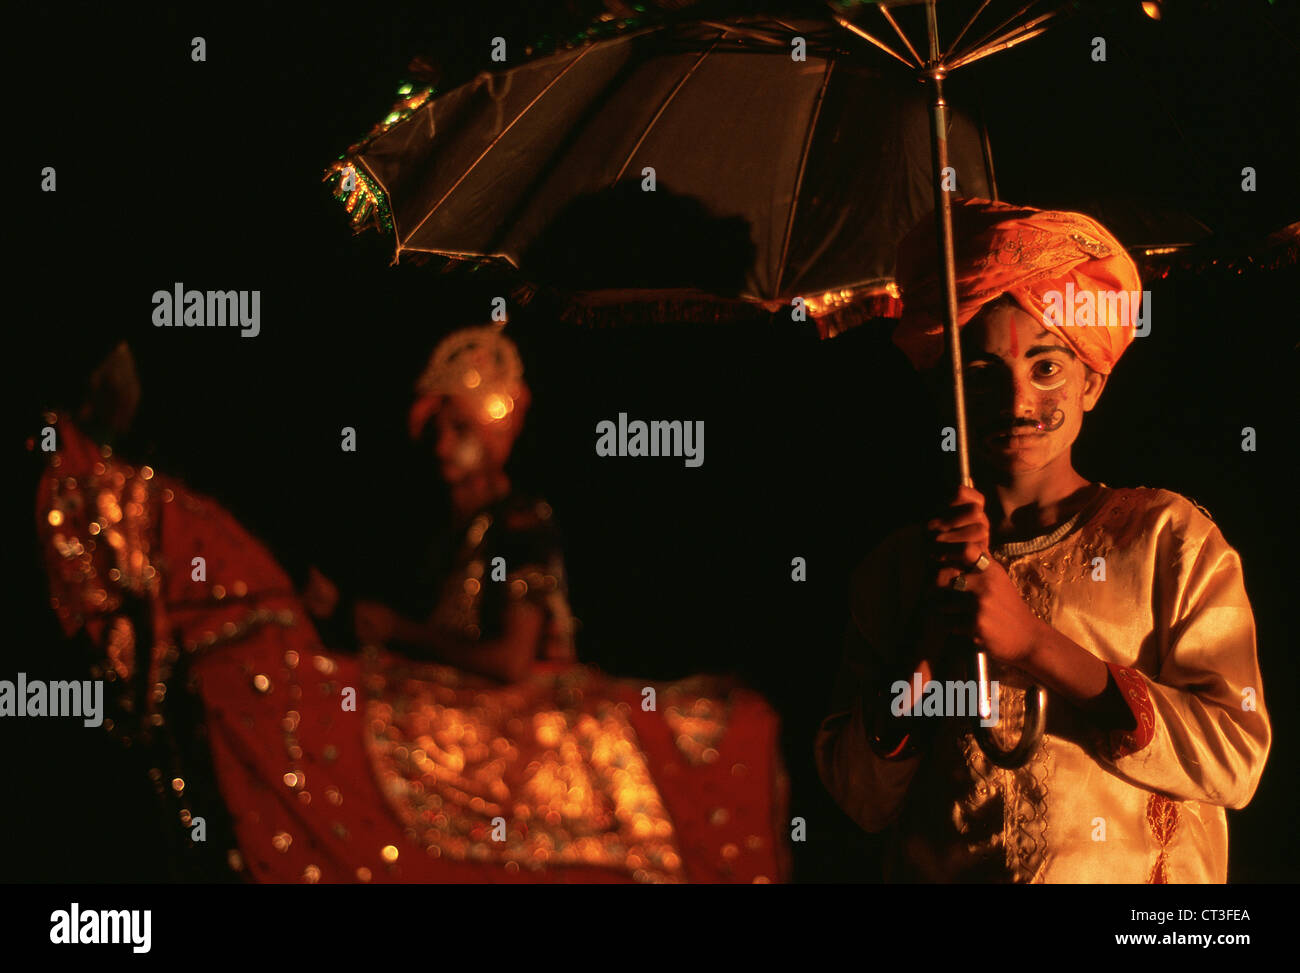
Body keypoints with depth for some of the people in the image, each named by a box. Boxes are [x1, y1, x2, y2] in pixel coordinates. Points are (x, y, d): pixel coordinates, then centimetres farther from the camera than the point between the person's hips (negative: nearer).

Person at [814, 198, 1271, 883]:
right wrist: (929, 639, -6)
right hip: (937, 876, 2)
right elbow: (863, 800, 7)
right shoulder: (895, 567, 12)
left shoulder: (1166, 537, 5)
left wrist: (1036, 648, -10)